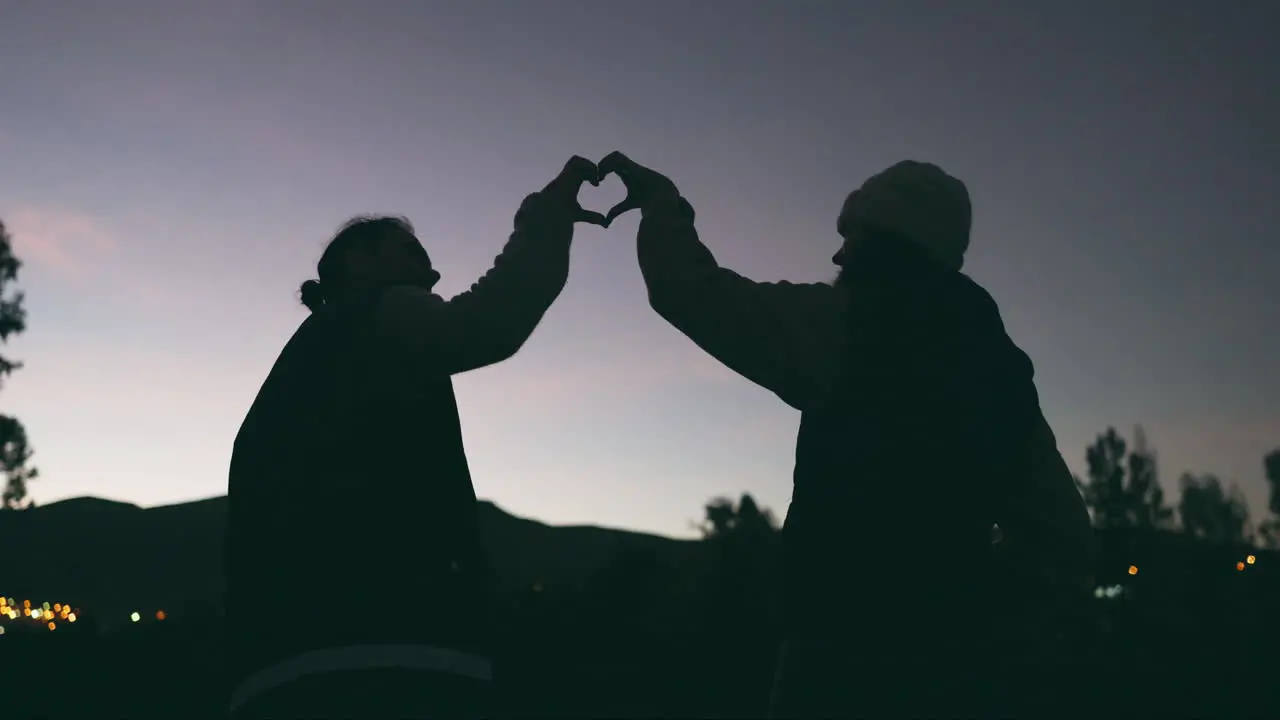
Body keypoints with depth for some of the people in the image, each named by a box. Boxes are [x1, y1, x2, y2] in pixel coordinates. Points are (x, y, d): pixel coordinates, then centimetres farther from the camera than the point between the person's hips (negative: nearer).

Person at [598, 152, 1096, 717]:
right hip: (948, 672, 7)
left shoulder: (847, 322, -5)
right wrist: (997, 667, 17)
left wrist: (660, 198, 12)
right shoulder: (998, 367, 14)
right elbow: (1062, 545, 13)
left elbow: (690, 290, -6)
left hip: (848, 660, -7)